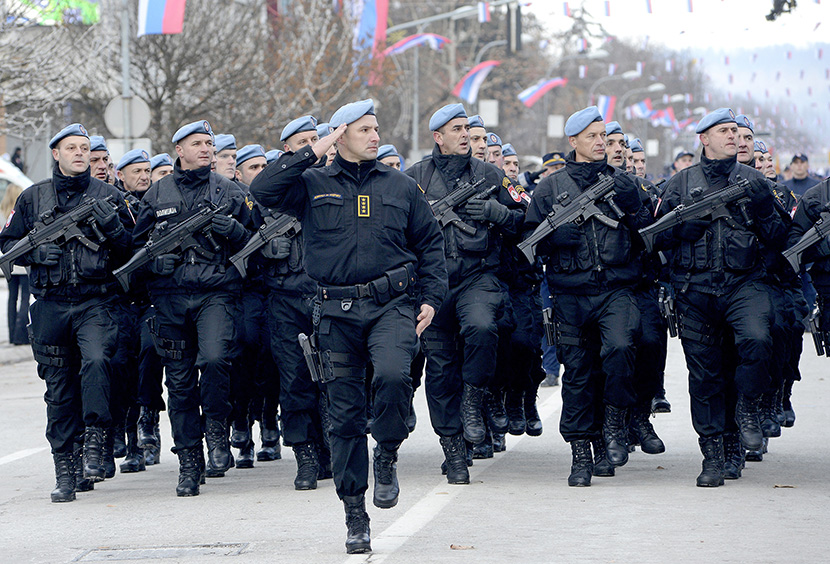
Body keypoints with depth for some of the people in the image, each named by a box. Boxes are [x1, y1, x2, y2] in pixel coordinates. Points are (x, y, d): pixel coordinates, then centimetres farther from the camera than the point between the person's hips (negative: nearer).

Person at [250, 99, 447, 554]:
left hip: (391, 304, 0)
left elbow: (430, 242, 15)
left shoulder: (401, 187, 12)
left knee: (393, 375, -29)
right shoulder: (313, 185, 7)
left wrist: (431, 297, 5)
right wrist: (312, 154, -7)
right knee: (345, 413, 2)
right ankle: (355, 518, 11)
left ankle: (386, 457, -2)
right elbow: (263, 190, -9)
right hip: (337, 311, 0)